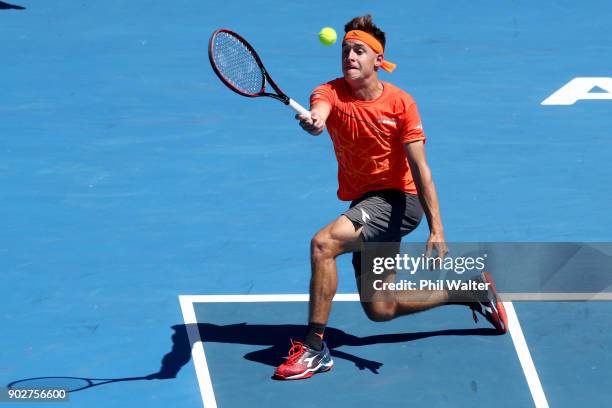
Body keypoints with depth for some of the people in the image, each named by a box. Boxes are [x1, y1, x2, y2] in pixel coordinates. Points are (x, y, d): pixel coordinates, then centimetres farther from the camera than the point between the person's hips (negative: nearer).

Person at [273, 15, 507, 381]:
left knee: (324, 243, -28)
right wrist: (313, 121, -60)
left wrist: (437, 230, -22)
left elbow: (420, 169, -14)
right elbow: (318, 113, -33)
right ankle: (469, 290, 31)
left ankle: (314, 349, -21)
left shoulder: (400, 103, -12)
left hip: (398, 200, -6)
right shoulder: (331, 93, -7)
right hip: (365, 206, 6)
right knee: (380, 310, 12)